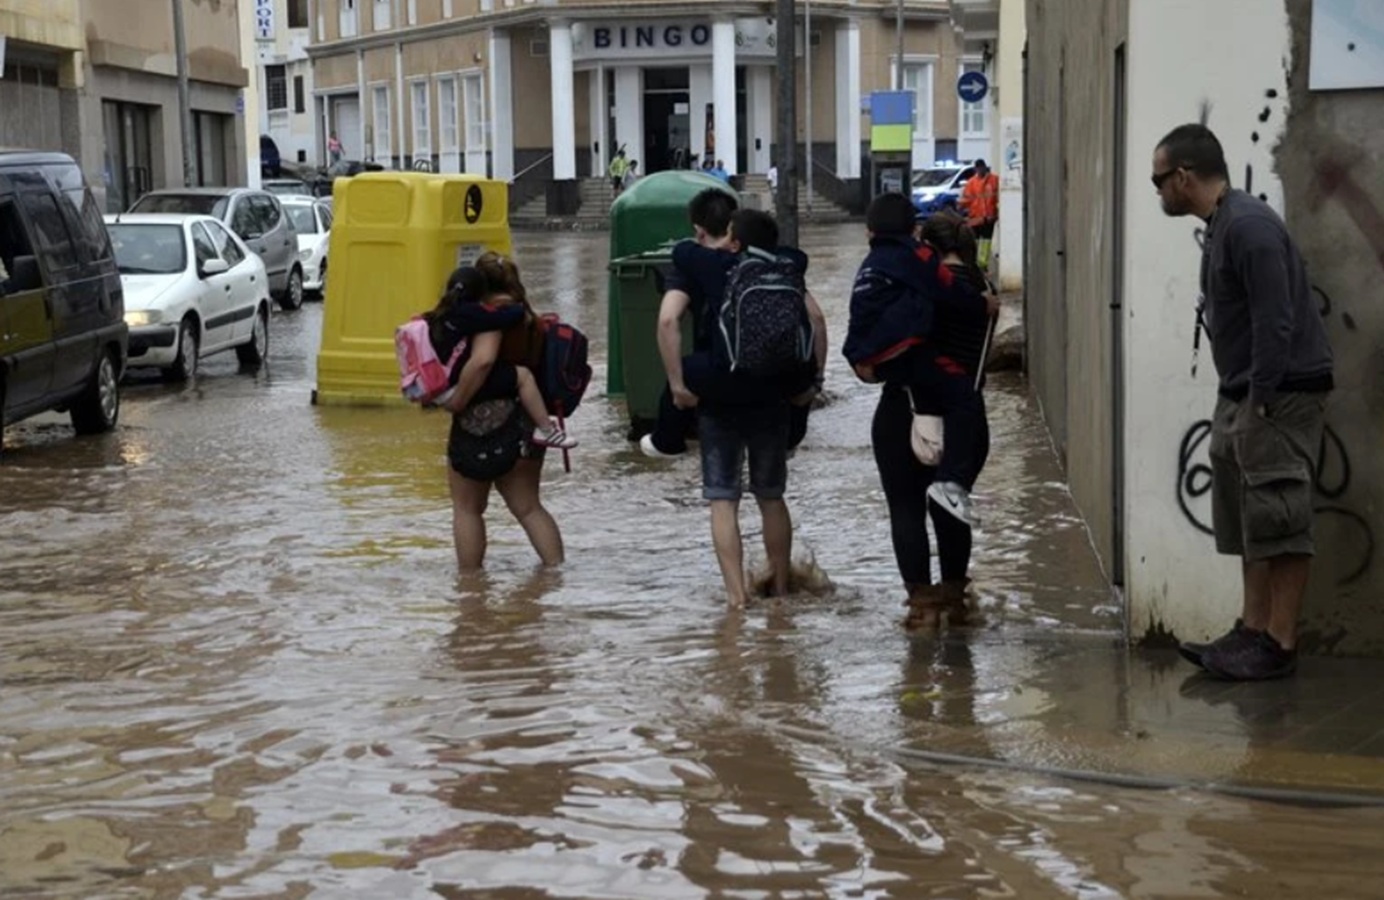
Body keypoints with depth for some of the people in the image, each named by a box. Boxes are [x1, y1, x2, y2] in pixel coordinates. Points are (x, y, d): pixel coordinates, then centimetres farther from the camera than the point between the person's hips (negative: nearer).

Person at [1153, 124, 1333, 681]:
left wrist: (1261, 402, -21)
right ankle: (1252, 631, 19)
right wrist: (1240, 404, 15)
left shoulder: (1248, 227, -18)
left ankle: (1278, 646, -2)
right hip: (1243, 395, 10)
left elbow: (1275, 322, -22)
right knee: (1247, 522, 12)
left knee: (1279, 520, -6)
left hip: (1281, 395, -10)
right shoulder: (1221, 226, 14)